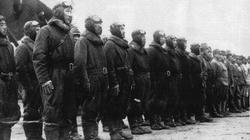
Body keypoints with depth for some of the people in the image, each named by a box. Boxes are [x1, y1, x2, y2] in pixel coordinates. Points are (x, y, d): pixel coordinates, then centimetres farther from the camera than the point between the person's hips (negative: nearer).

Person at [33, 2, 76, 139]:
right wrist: (45, 80, -20)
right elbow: (38, 57, -13)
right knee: (52, 115, -4)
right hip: (53, 78, -8)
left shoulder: (69, 34, 18)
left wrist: (72, 75, 10)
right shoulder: (46, 31, -5)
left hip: (68, 78, 8)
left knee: (68, 114, 10)